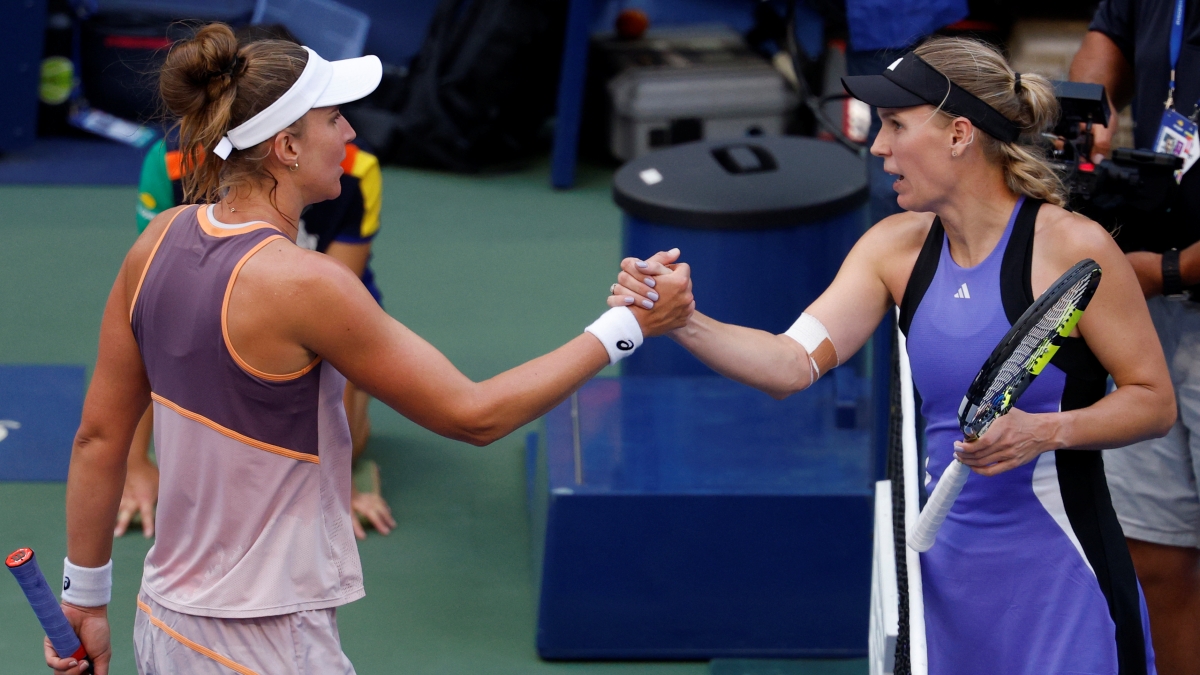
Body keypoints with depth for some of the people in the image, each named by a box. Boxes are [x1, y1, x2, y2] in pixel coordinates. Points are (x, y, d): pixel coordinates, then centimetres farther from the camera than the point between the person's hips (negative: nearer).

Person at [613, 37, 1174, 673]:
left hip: (1057, 570, -5)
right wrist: (684, 323, -22)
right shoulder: (896, 246, 3)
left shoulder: (1072, 247, -13)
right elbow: (795, 363, -7)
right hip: (947, 563, 5)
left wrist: (1045, 431, -25)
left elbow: (1154, 401, -9)